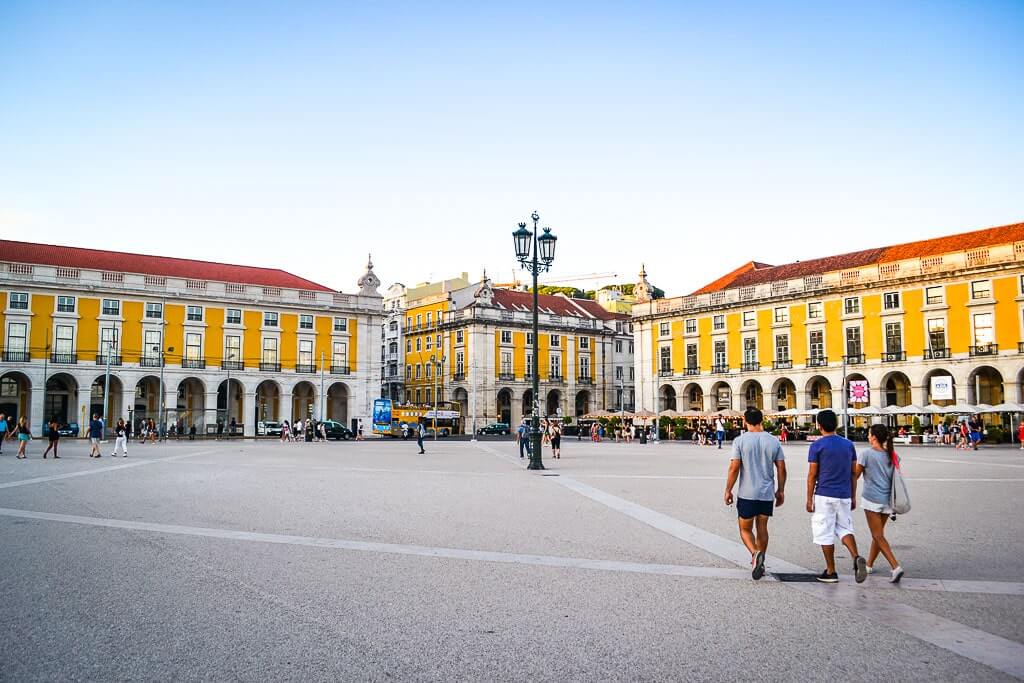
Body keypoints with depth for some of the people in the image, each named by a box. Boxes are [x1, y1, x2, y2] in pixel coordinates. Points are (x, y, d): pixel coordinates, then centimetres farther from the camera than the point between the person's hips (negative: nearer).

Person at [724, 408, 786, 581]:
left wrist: (728, 490, -1)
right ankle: (760, 563, 22)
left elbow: (734, 468, -11)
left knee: (745, 529, 9)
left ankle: (755, 554, -15)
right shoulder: (774, 441, 1)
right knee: (762, 529, 16)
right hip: (767, 494, 3)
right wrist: (781, 490, 15)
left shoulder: (740, 441, -9)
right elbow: (781, 469, 4)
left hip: (747, 494, -3)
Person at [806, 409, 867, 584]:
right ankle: (857, 558, -10)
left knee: (825, 534, 5)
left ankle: (831, 572, 11)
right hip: (844, 496, 5)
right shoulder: (849, 445, 6)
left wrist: (809, 499, -1)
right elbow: (853, 473, 9)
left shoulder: (817, 446, -8)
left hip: (824, 496, -5)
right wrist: (853, 497, 17)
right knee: (845, 529, 15)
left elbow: (812, 475, -8)